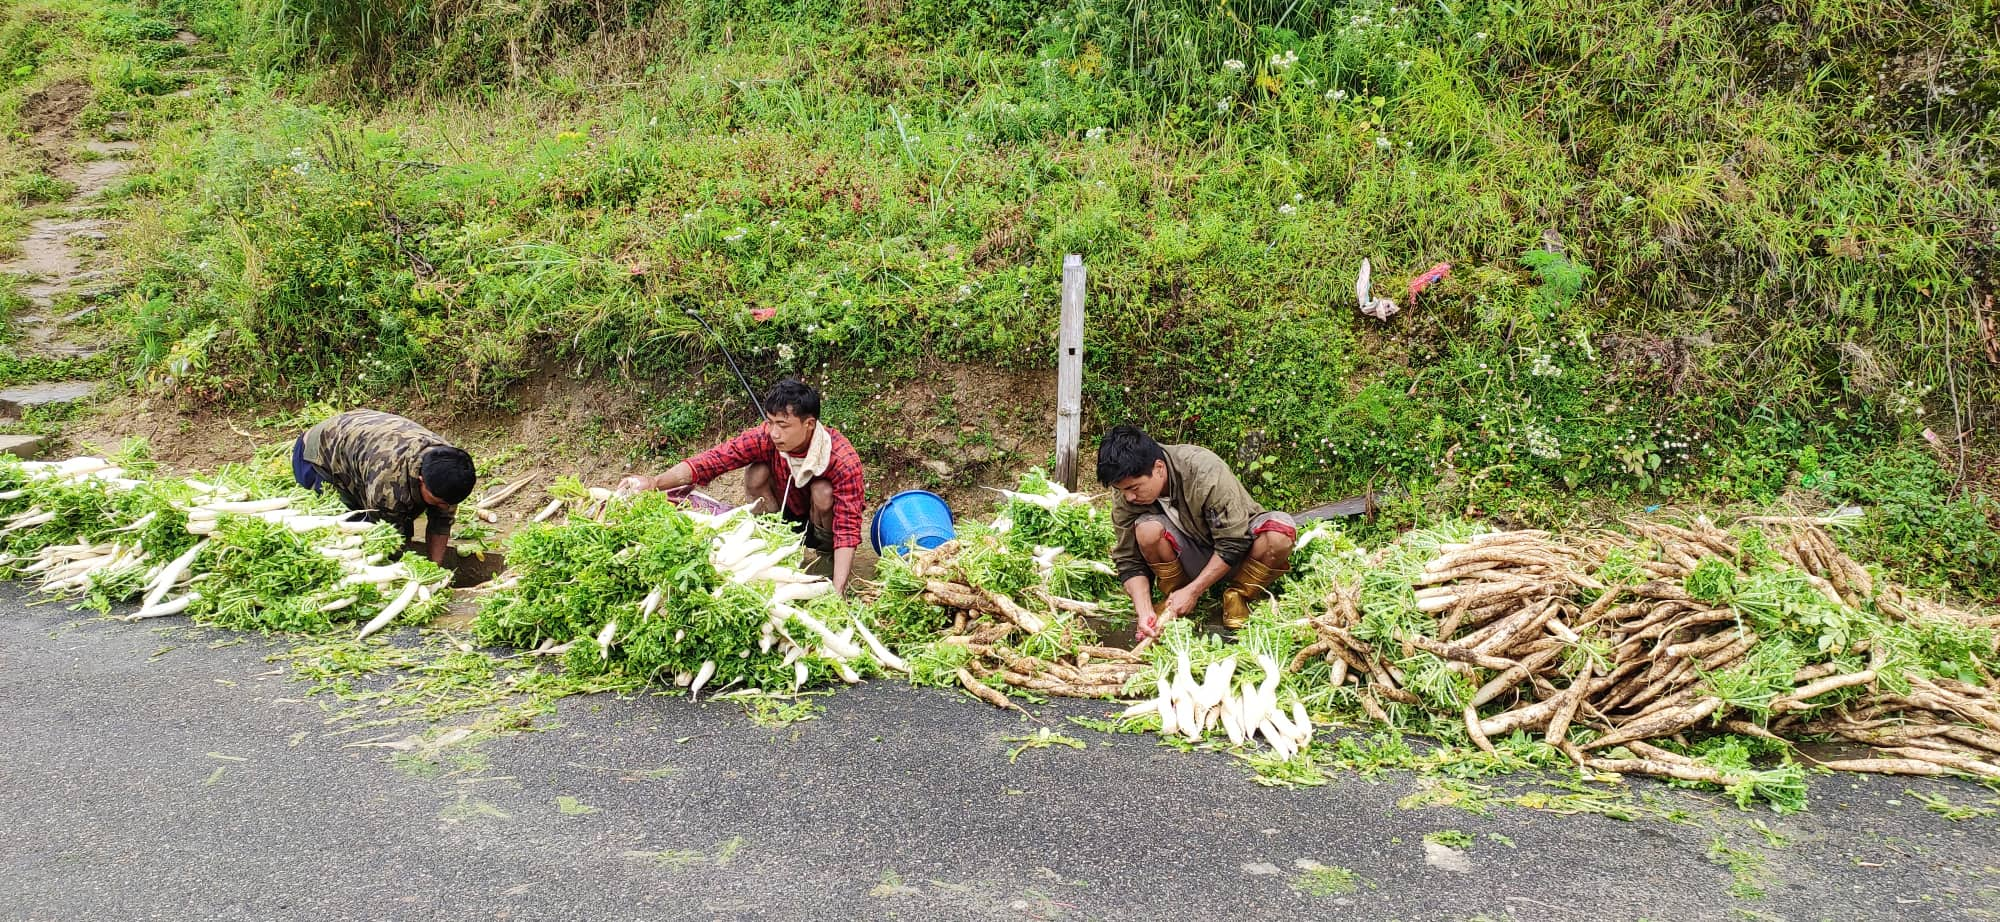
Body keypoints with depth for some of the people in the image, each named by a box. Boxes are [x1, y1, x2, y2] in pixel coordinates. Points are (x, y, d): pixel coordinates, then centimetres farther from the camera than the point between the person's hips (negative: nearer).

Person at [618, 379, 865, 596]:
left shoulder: (844, 461, -34)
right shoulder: (766, 437, -25)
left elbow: (848, 528, -39)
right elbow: (712, 459, -32)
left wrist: (837, 592, -50)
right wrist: (654, 482, -48)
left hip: (823, 523, -3)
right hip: (783, 518, 3)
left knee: (823, 491, -33)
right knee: (757, 472, -23)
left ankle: (828, 557, -7)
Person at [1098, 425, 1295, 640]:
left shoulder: (1205, 471, -29)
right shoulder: (1125, 501, -16)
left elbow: (1233, 544, -24)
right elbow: (1129, 562, -9)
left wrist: (1192, 591, -24)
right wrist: (1144, 611, -25)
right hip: (1193, 558, 2)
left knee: (1281, 529, -34)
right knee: (1147, 529, -29)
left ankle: (1238, 596, -9)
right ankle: (1173, 595, -3)